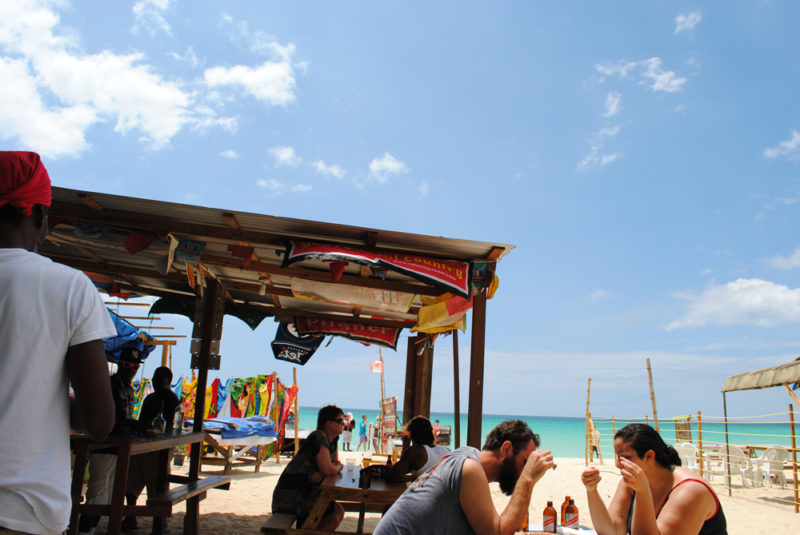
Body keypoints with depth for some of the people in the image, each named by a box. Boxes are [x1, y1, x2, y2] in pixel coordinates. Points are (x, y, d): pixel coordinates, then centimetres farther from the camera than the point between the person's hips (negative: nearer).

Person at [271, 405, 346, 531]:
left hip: (303, 492, 9)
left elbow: (336, 463, 14)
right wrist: (338, 467, -1)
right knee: (337, 511, -15)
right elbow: (327, 469, -22)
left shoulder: (333, 439, 13)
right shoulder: (319, 437, -16)